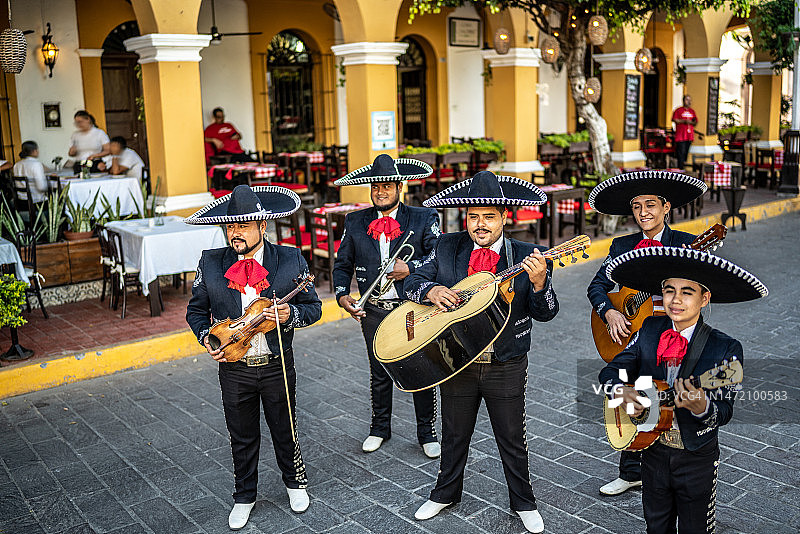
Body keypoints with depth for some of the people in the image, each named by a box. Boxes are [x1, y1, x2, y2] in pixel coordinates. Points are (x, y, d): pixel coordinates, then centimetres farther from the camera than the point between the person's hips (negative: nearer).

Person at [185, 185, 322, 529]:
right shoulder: (210, 264, -5)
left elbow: (313, 307, -2)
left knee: (284, 431, 16)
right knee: (242, 438, 16)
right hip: (233, 368, 1)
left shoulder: (290, 261, -9)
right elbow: (196, 311, 7)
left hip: (277, 366, -1)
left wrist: (290, 315, -22)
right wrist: (206, 338, -11)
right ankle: (244, 496, 38)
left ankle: (295, 482, 43)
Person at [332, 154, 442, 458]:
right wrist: (342, 295, -5)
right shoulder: (354, 222, 6)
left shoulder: (423, 219, -2)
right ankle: (380, 429, 35)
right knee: (379, 375, 14)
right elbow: (343, 264, 10)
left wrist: (411, 268, -22)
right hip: (373, 311, 2)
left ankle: (426, 433, 25)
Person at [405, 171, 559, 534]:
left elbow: (545, 313, -12)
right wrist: (431, 290, -22)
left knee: (513, 440, 15)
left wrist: (539, 282, -33)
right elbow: (412, 282, 0)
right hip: (456, 362, 2)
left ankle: (524, 503, 37)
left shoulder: (527, 257, -9)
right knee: (454, 436, 20)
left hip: (507, 367, -1)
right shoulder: (447, 248, -3)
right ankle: (446, 493, 44)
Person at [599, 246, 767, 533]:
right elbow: (610, 370, 1)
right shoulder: (650, 331, -4)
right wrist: (620, 390, -20)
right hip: (652, 450, 3)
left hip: (697, 458, -3)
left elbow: (724, 411, -17)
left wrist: (701, 407, -39)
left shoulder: (725, 348, -16)